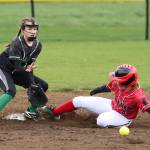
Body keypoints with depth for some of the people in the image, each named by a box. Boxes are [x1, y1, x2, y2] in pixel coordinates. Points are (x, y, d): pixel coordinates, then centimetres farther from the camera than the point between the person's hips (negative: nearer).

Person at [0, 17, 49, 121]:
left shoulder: (37, 45, -9)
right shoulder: (16, 44, -29)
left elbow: (30, 65, -9)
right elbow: (17, 67, -29)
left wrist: (32, 83, -20)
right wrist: (26, 69, -45)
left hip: (15, 73, 8)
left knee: (43, 86, 3)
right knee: (11, 91, -33)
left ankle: (31, 111, 18)